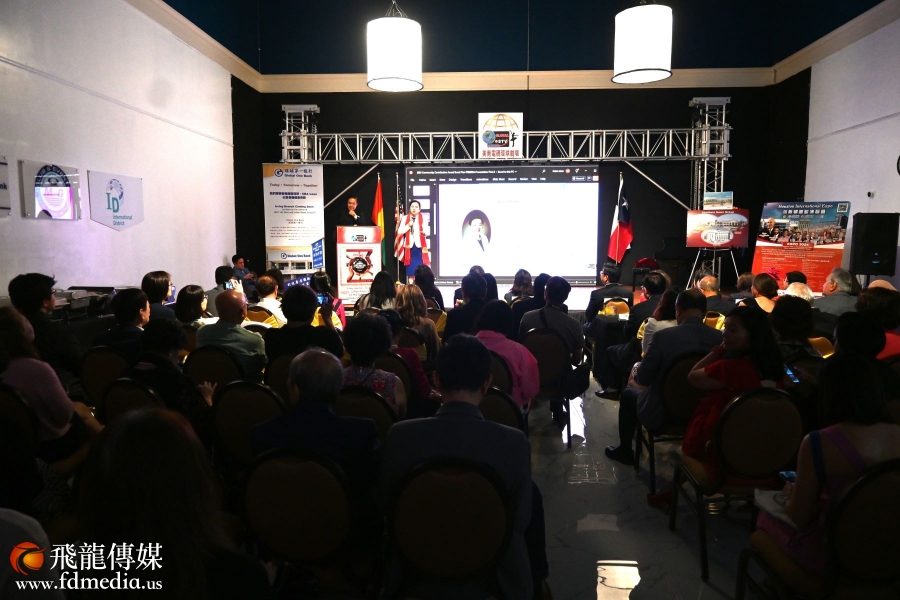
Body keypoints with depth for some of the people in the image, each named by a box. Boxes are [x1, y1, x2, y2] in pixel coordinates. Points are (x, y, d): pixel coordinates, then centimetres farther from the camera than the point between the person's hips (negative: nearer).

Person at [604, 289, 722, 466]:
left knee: (628, 393, 25)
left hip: (662, 414, -4)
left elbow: (642, 380, -14)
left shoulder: (663, 336, -23)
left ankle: (625, 451, 37)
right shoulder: (720, 338, -12)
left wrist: (632, 382, 10)